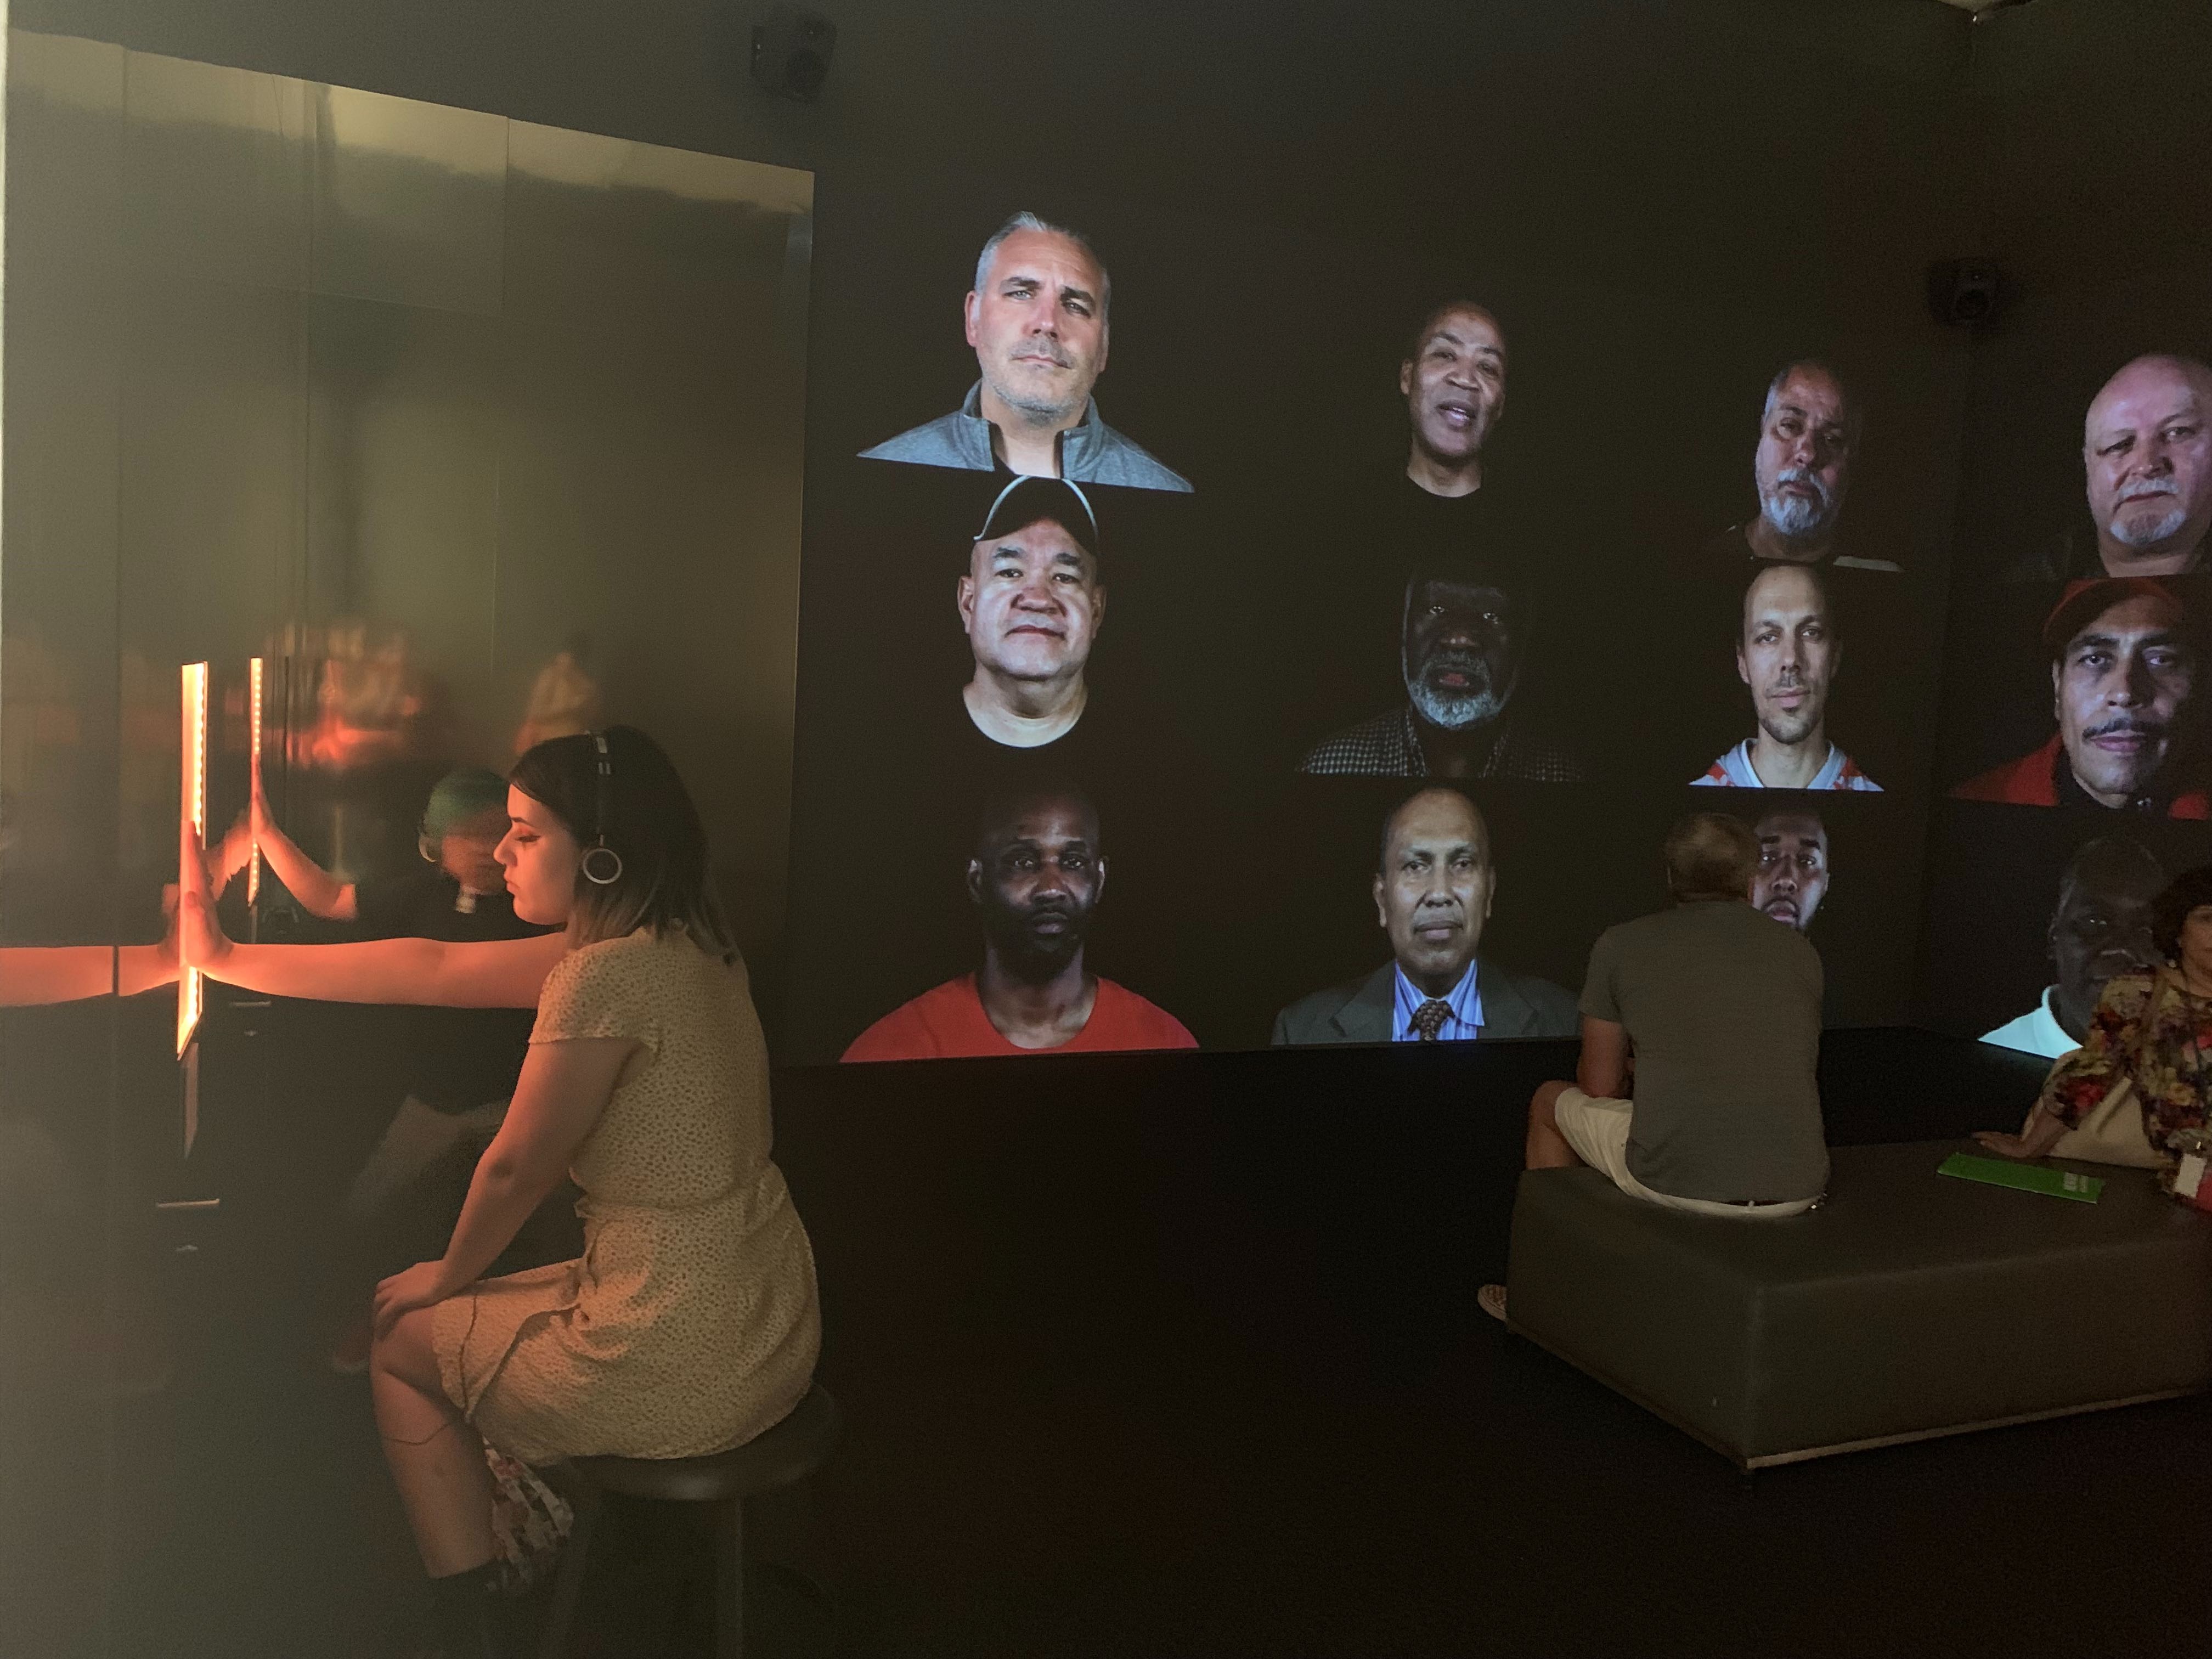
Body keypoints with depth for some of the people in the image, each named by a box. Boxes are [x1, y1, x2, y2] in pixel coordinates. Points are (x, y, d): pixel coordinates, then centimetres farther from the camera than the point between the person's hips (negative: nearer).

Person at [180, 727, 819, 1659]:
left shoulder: (609, 973, -24)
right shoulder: (670, 941, 4)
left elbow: (516, 1166, -13)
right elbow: (437, 970, 9)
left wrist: (448, 1276, 8)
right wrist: (227, 961, 14)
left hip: (685, 1361, -8)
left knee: (401, 1343, 16)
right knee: (459, 1319, 29)